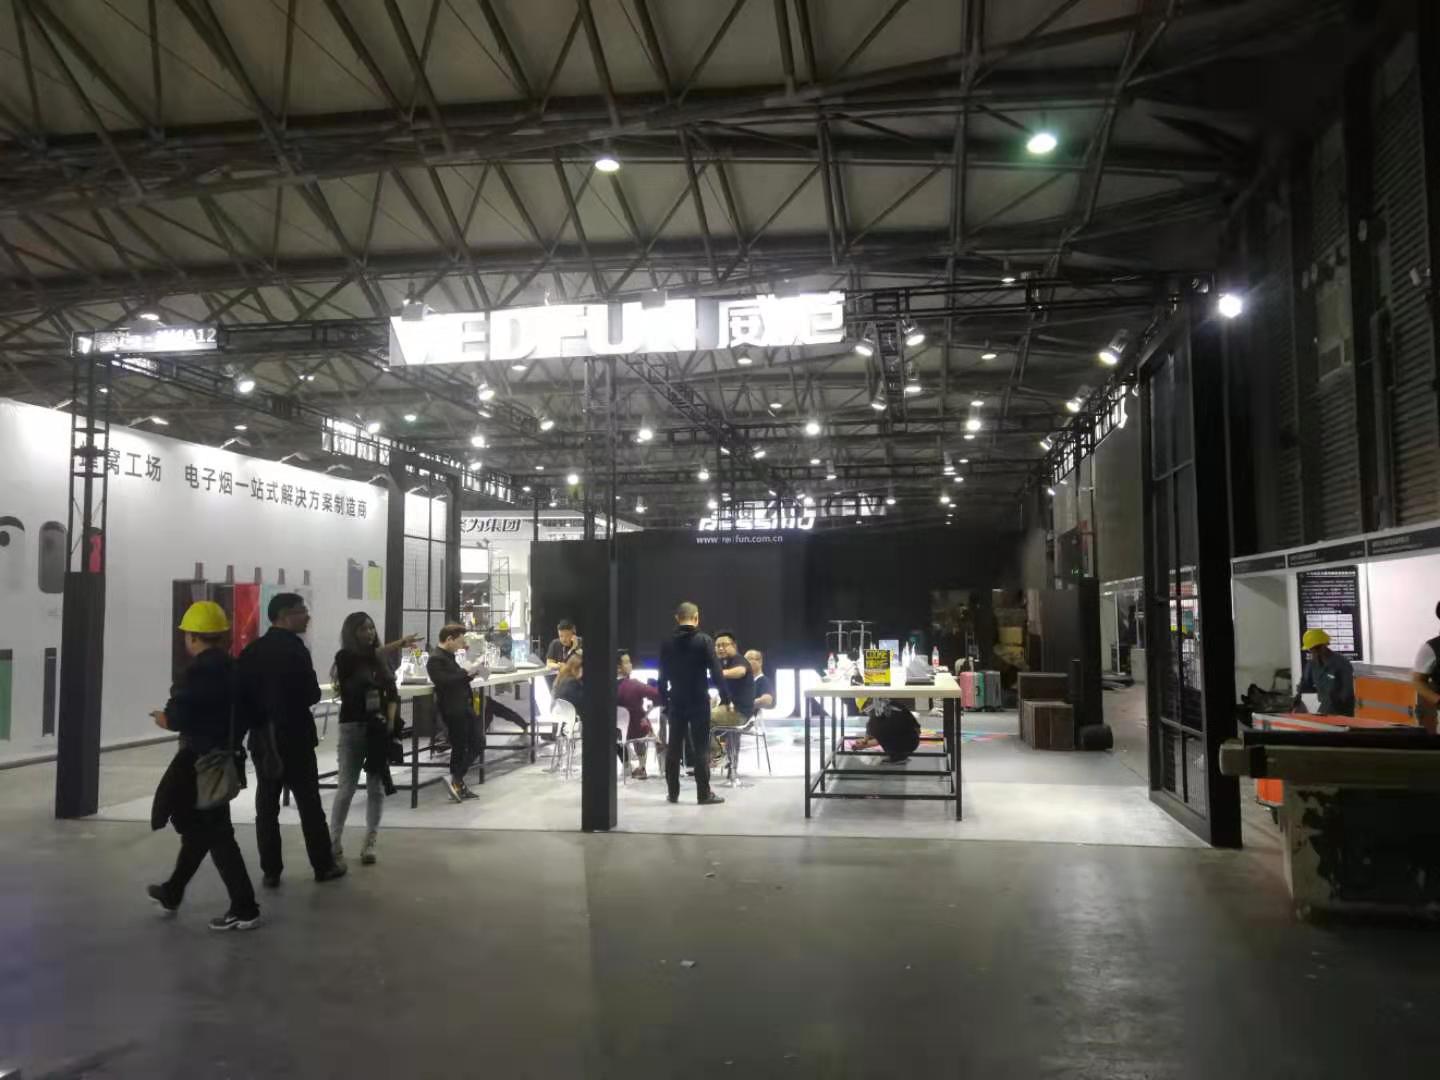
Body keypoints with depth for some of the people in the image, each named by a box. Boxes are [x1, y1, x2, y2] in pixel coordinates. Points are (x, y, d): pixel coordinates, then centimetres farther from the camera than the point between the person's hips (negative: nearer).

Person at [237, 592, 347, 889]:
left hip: (263, 739, 5)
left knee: (267, 807, 9)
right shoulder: (295, 650, -15)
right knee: (309, 805, 6)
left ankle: (270, 871, 11)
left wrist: (257, 719, 10)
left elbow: (240, 694, 2)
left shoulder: (251, 651, 3)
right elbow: (312, 695, -15)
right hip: (295, 739, -5)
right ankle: (324, 866, 14)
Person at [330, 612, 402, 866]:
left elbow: (392, 692, 8)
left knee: (376, 787, 4)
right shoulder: (346, 657, -3)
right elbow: (366, 655, -24)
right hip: (353, 727, -3)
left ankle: (370, 844, 12)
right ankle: (333, 843, 8)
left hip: (379, 727, 3)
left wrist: (391, 720, -7)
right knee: (346, 786, -2)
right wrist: (396, 645, -35)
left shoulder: (381, 660, 8)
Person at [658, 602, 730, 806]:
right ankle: (704, 794, 0)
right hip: (699, 701, -4)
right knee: (701, 747, -1)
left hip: (676, 701, 4)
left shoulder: (668, 643, 4)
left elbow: (663, 675, 8)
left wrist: (664, 700, 15)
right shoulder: (704, 640, -9)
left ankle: (672, 792, 13)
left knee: (674, 747, 9)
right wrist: (726, 697, -6)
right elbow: (716, 672, -12)